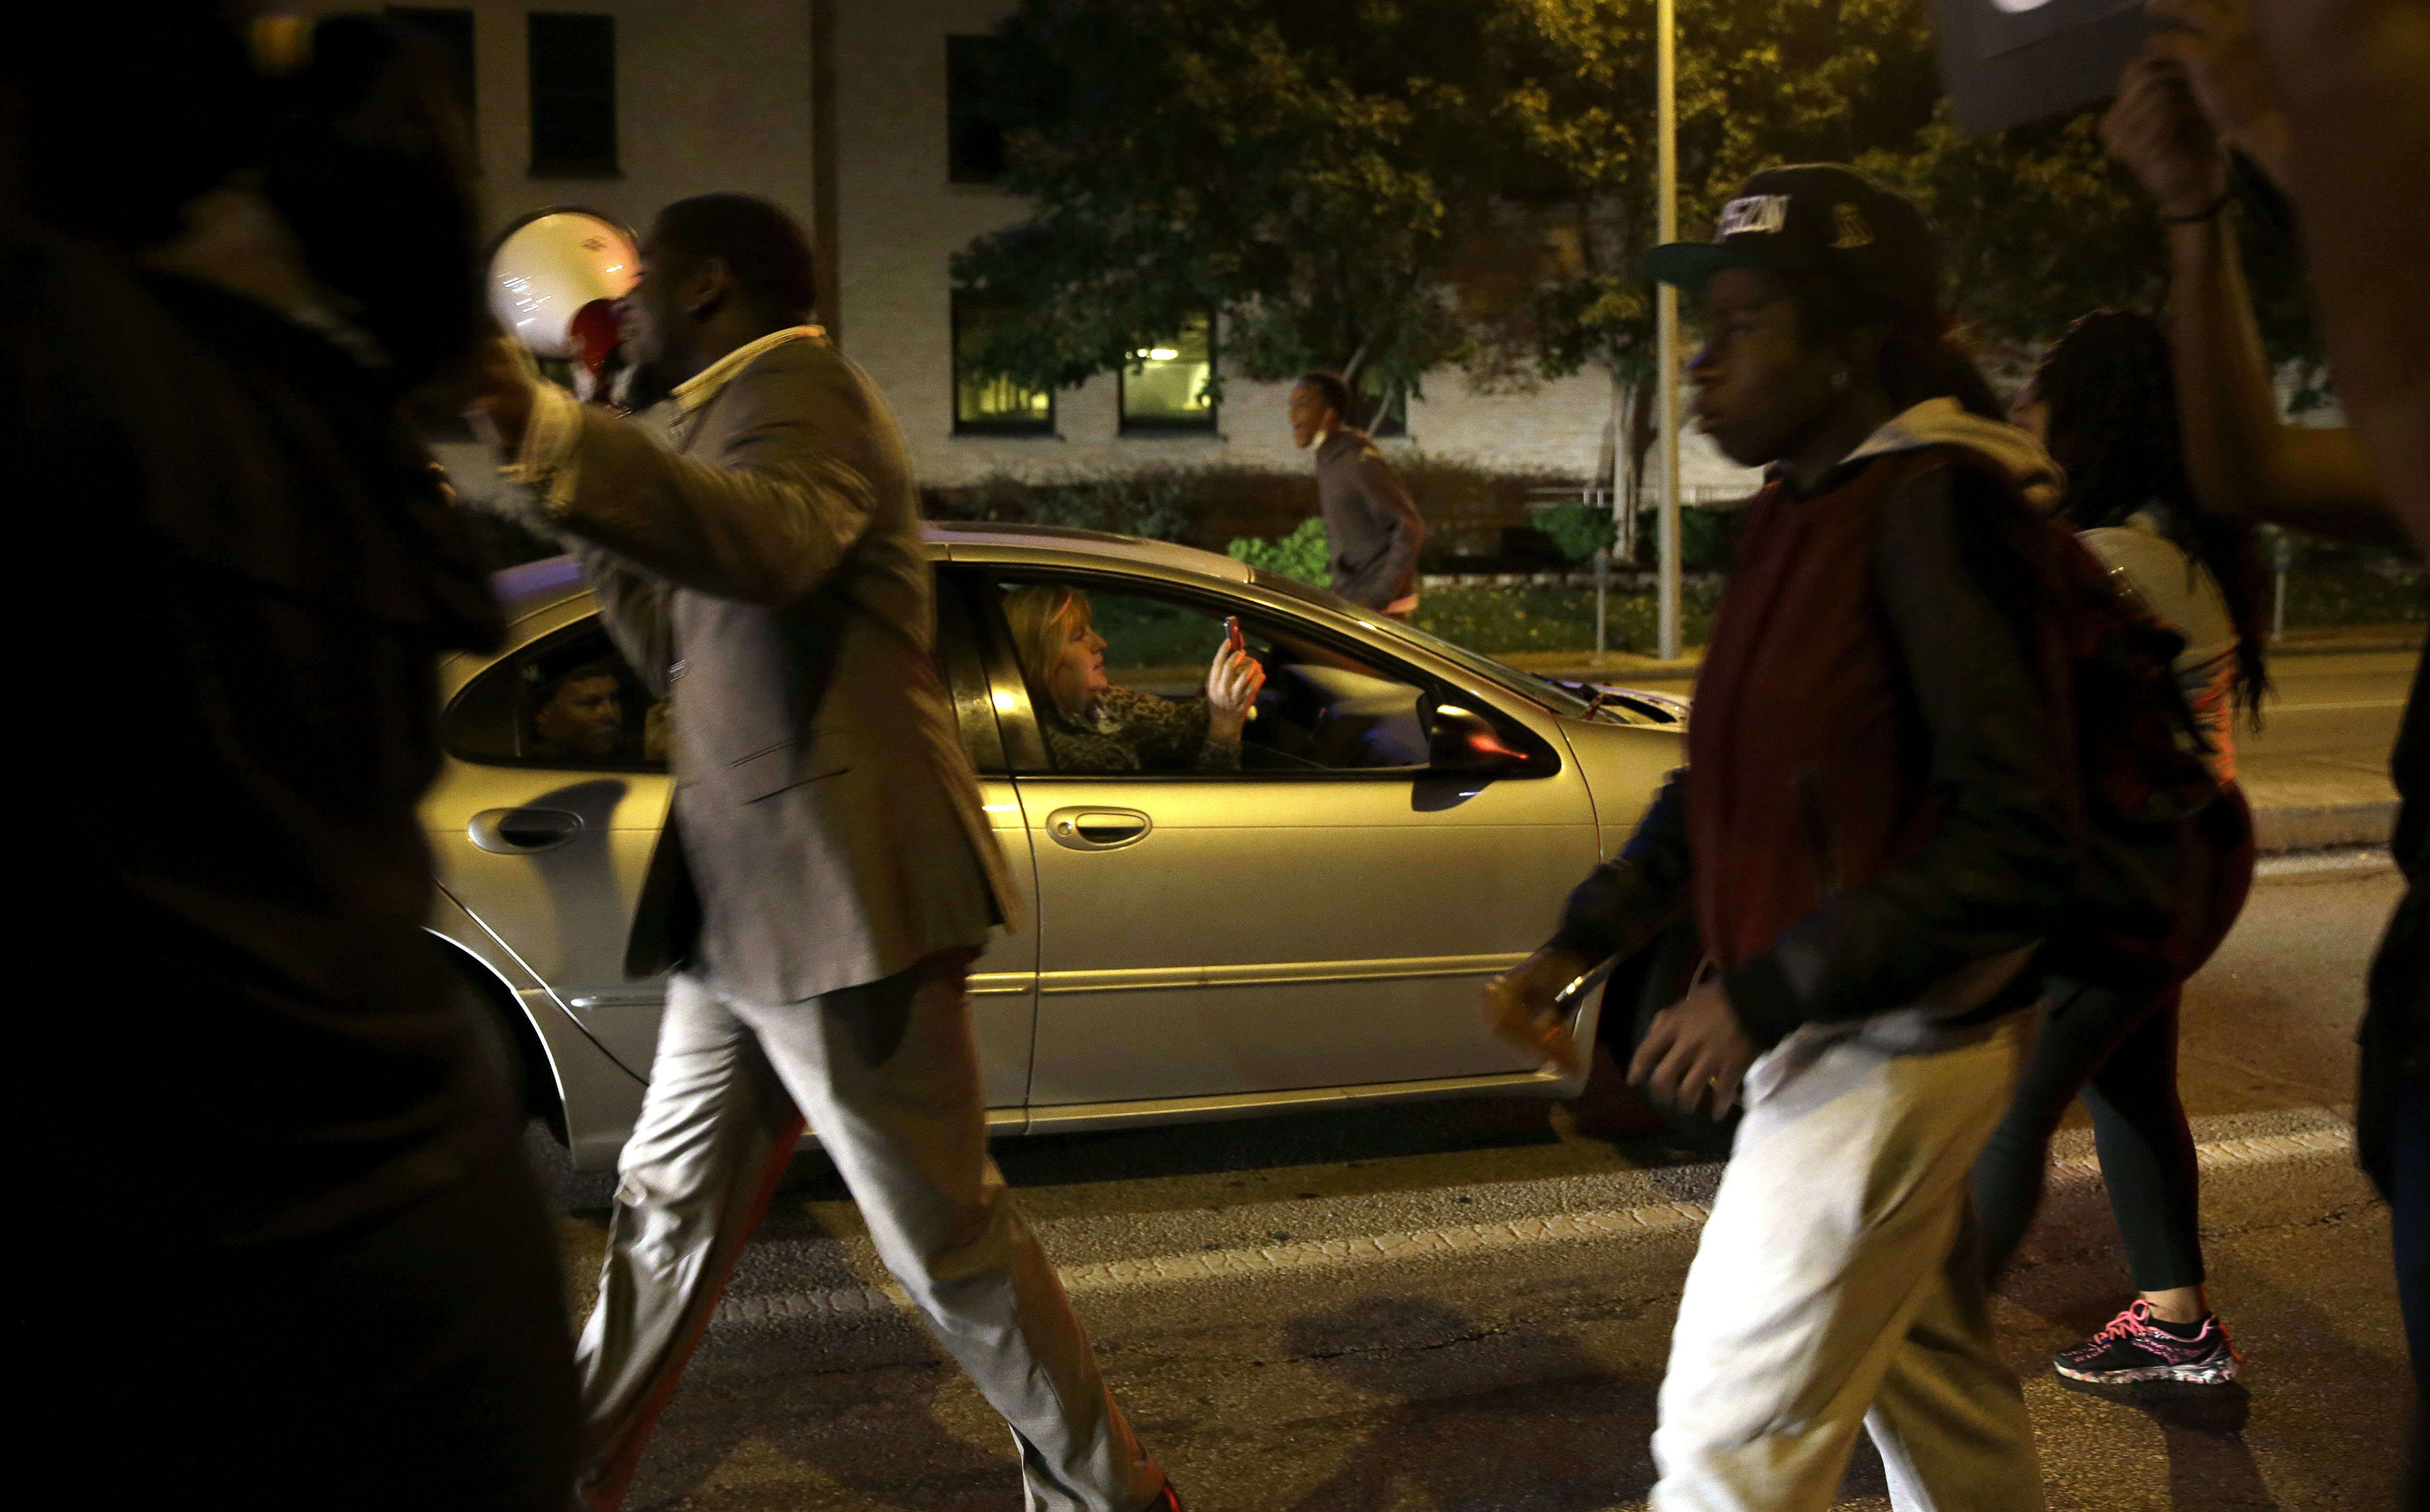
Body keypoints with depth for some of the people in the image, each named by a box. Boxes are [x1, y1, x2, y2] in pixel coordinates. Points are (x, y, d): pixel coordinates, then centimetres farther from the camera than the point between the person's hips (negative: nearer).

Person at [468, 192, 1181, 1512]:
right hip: (746, 906, 10)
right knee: (667, 1206, 18)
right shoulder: (739, 415, 21)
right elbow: (681, 653, 24)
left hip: (839, 896, -10)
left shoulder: (802, 391, -11)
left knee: (947, 1240, 0)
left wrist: (546, 428, -47)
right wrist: (571, 500, 18)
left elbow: (775, 542, -36)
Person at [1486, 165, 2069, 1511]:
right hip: (1848, 1038, 9)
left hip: (1884, 1049, -9)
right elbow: (1727, 779, 16)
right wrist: (1580, 943, 8)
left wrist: (1766, 996, -24)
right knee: (1935, 1385, 24)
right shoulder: (1798, 511, 7)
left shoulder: (1933, 510, -20)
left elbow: (2019, 842, -23)